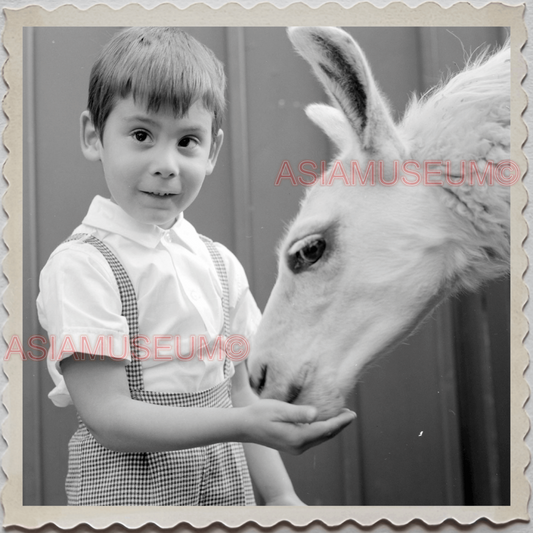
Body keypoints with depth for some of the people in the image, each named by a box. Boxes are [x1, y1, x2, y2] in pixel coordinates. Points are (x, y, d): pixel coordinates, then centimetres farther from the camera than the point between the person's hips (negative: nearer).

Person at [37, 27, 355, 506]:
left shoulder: (220, 265, 2)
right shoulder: (81, 265, -15)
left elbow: (237, 389, 6)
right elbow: (108, 418, -20)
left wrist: (280, 496, -3)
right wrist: (244, 425, -28)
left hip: (228, 480, 5)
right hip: (128, 489, -5)